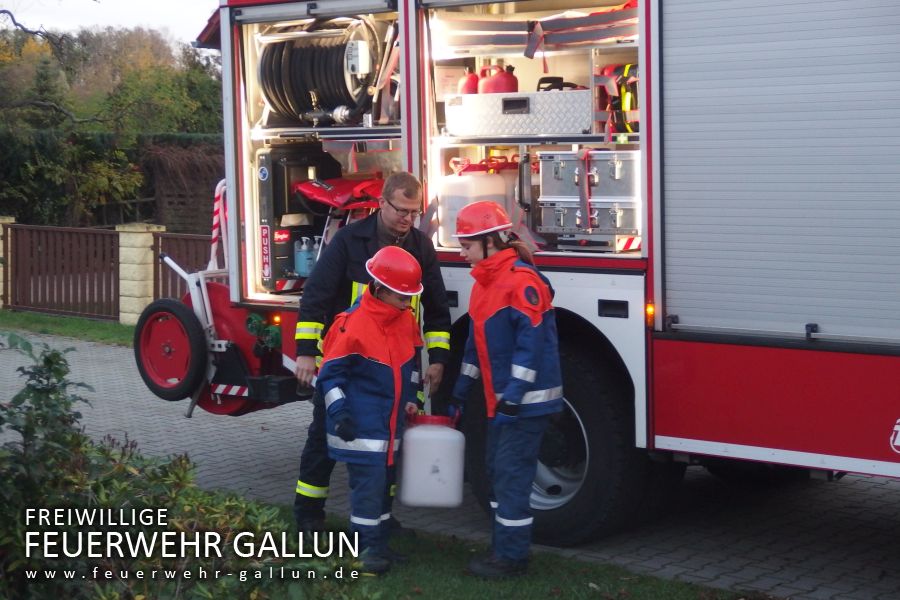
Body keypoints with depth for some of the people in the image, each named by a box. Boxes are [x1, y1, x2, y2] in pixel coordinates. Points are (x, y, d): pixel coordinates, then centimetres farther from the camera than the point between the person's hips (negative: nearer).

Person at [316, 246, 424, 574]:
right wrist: (339, 412, -22)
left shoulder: (407, 320, 5)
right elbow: (331, 372, -15)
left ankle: (376, 542, 24)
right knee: (369, 482, -9)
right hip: (361, 423, -8)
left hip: (391, 420, 8)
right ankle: (369, 547, -1)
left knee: (383, 480, 14)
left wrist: (409, 398, 16)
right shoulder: (353, 323, -19)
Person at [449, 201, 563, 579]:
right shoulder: (485, 282, 12)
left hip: (526, 398, -10)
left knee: (512, 472, -6)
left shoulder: (521, 280, -18)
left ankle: (512, 556, 1)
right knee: (497, 469, 14)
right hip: (500, 397, 10)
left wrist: (514, 397, -24)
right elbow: (477, 343, 19)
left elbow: (532, 344, -22)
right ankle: (504, 548, 24)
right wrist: (459, 394, 20)